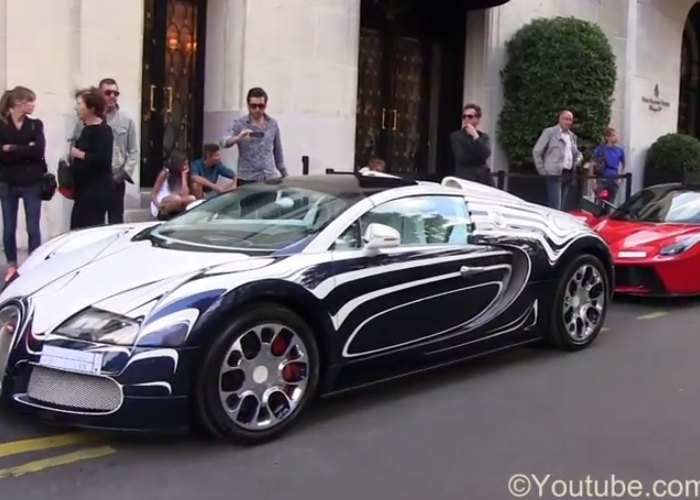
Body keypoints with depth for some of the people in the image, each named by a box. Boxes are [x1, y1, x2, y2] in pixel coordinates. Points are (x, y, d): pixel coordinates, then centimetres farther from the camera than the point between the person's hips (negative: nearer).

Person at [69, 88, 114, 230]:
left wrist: (79, 154, -16)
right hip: (85, 189, 9)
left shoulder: (103, 130, -13)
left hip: (98, 190, -9)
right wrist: (73, 158, 13)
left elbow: (103, 159, -24)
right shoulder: (86, 128, 16)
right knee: (78, 229, 8)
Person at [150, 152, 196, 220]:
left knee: (192, 199, -22)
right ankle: (163, 216, -13)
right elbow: (153, 194, -7)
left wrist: (183, 175, -10)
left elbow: (185, 194, -13)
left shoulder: (184, 175, 4)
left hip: (173, 209, 4)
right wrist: (158, 205, -28)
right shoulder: (165, 173, -7)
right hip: (159, 209, -4)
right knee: (177, 198, -34)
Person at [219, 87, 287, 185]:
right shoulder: (240, 124, -3)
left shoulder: (273, 124, 8)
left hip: (270, 178, 3)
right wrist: (237, 138, -39)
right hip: (247, 179, -3)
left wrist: (284, 174, 16)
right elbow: (224, 142, -18)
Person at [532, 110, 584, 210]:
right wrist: (542, 170, -4)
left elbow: (576, 152, 32)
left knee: (561, 207, 8)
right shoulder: (549, 132, -1)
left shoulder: (573, 136, 19)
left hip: (568, 174, 7)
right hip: (554, 174, -7)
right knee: (555, 207, -15)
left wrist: (579, 157, 7)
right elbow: (536, 151, -1)